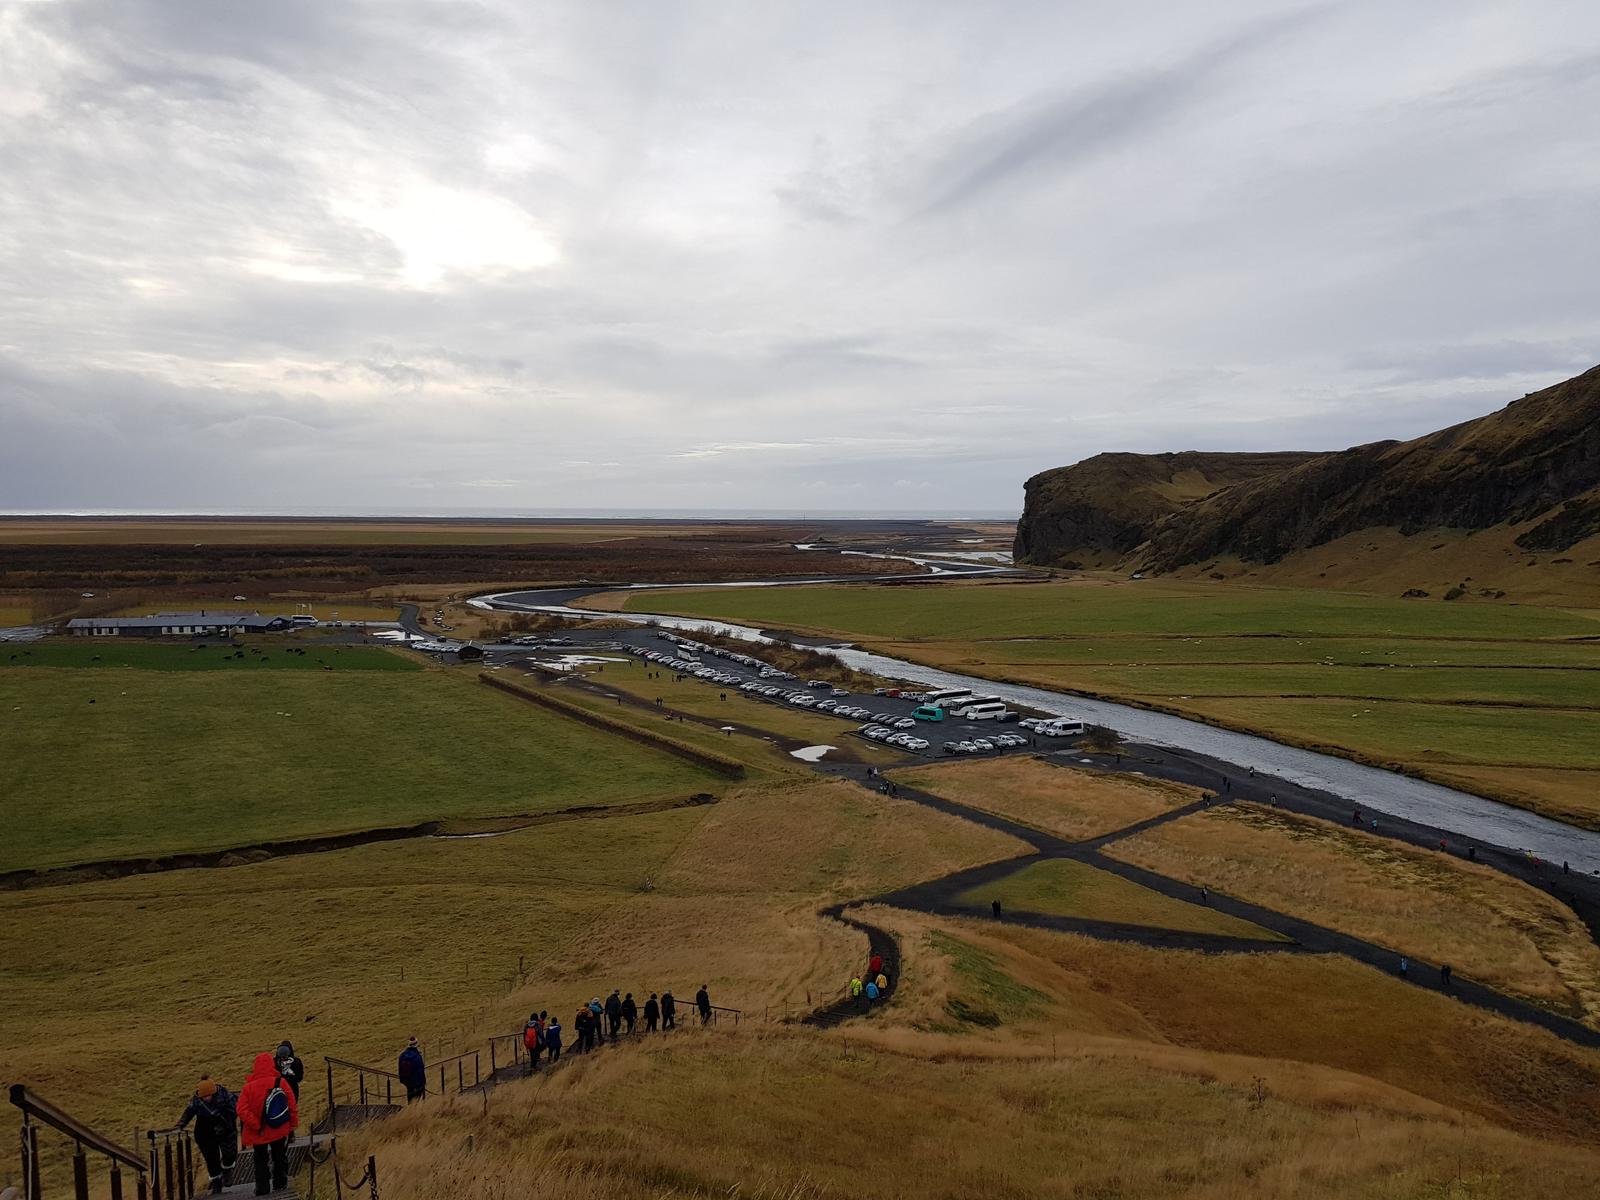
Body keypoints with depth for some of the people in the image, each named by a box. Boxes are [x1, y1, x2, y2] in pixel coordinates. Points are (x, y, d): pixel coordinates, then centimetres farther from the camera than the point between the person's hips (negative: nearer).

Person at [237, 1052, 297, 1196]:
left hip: (259, 1133, -1)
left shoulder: (248, 1087, -16)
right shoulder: (281, 1082, -15)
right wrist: (293, 1124, 3)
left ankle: (262, 1191, 20)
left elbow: (242, 1111, -24)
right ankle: (280, 1185, 32)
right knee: (280, 1158, 22)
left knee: (261, 1163, 17)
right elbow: (292, 1105, -11)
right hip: (280, 1130, 1)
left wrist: (257, 1126, -15)